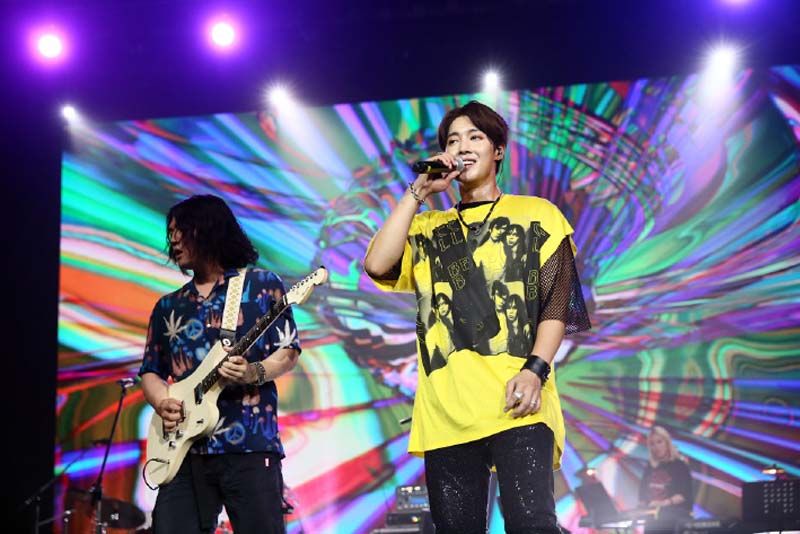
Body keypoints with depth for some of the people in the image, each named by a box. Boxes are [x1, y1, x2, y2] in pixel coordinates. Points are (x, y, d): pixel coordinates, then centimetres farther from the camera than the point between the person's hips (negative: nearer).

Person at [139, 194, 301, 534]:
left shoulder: (262, 285, 6)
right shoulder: (168, 307, 19)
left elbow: (288, 352, 2)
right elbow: (150, 371, 20)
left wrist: (253, 373, -18)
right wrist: (162, 403, -2)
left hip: (250, 444, -4)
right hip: (185, 449, 4)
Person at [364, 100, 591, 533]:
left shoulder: (536, 215, 15)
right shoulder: (427, 228, 21)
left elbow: (558, 301, 5)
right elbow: (377, 266, 2)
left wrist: (535, 369, -11)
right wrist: (418, 192, 4)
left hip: (516, 403, -3)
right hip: (445, 412, 3)